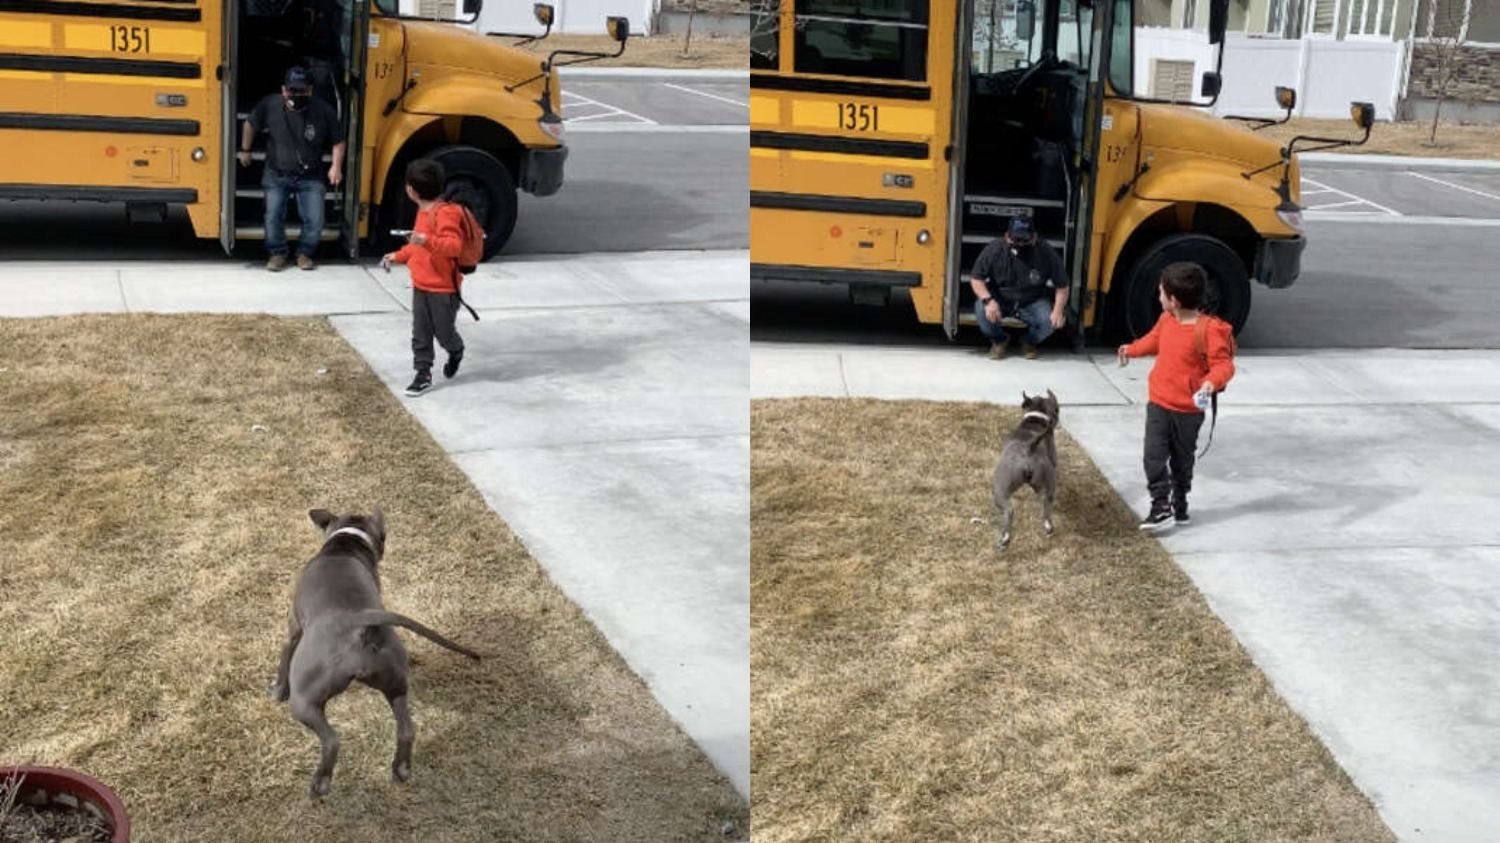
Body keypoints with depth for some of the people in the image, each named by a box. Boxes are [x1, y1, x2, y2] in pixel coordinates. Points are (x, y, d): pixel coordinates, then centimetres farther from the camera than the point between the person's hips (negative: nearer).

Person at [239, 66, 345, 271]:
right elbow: (250, 125, 8)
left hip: (310, 178, 0)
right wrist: (244, 150, 14)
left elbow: (338, 141, -1)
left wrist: (336, 166, -14)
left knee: (314, 220, -8)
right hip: (277, 175, 1)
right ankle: (278, 253, 16)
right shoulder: (269, 105, -11)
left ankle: (304, 253, 18)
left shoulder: (324, 111, -13)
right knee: (273, 216, -8)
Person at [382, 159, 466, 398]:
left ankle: (455, 353, 39)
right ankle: (423, 375, 11)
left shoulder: (445, 213, -22)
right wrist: (397, 256, 19)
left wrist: (427, 241, -46)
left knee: (444, 331, 8)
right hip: (420, 286, 8)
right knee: (420, 333, 6)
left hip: (443, 289, -8)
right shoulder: (423, 211, 8)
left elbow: (454, 245, -34)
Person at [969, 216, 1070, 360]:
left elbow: (1062, 286, -9)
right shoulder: (994, 250, -19)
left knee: (1051, 321, -30)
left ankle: (1029, 342, 9)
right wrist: (988, 300, -31)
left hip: (1032, 304, 0)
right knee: (981, 309, -33)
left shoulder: (1047, 254, -18)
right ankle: (998, 340, 3)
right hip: (999, 302, 0)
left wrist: (1058, 310, -28)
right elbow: (976, 279, -12)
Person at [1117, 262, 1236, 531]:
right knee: (1153, 456, -7)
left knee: (1182, 460, 13)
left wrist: (1212, 381, -42)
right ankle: (1161, 507, -5)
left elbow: (1223, 364, -22)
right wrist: (1132, 349, 37)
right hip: (1159, 404, 5)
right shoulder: (1166, 320, 0)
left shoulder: (1209, 330, -21)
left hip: (1188, 410, -5)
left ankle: (1179, 505, 28)